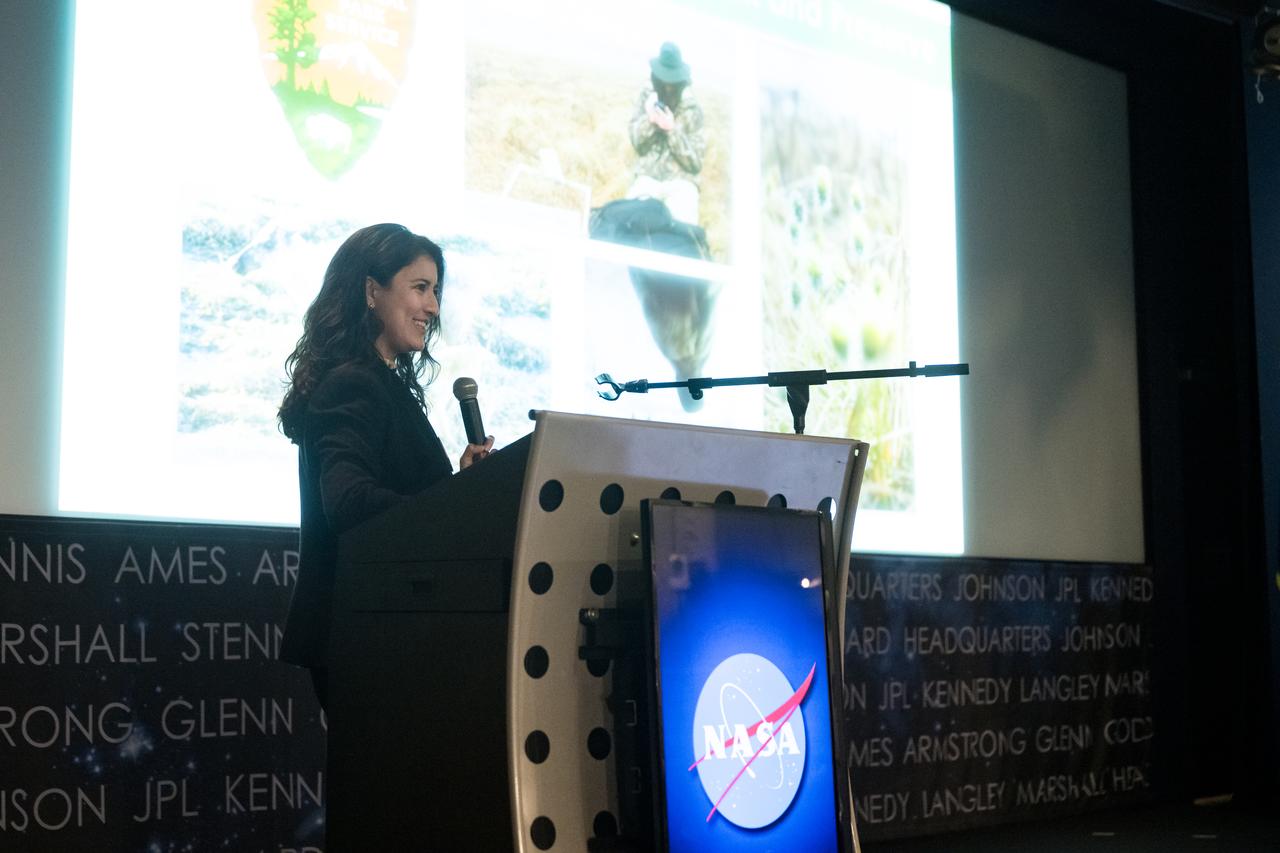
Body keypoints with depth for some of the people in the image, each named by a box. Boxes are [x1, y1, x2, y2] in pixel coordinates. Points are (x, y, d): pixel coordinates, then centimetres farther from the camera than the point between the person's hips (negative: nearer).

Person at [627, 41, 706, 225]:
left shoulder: (692, 110, -5)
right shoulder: (647, 97, 1)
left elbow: (695, 163, -7)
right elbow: (638, 144, 2)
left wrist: (673, 130, -19)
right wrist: (649, 120, -16)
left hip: (680, 182, -2)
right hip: (647, 178, 2)